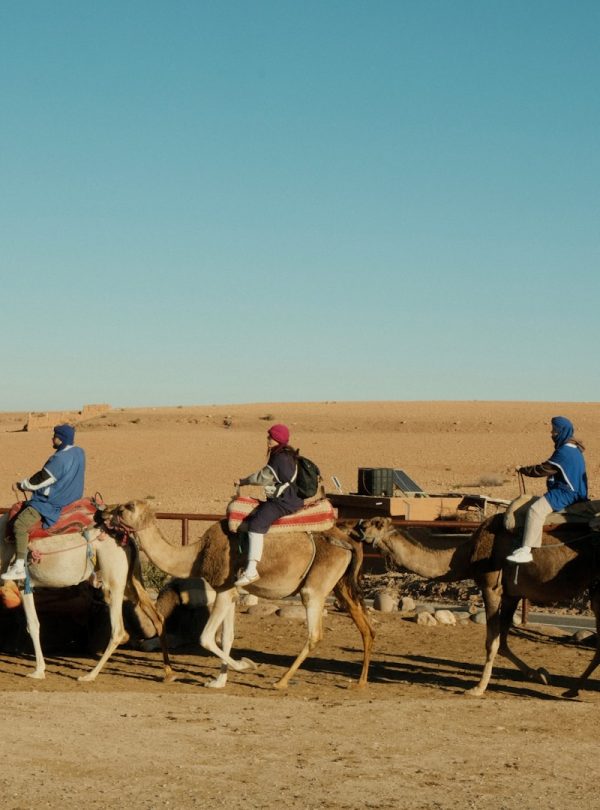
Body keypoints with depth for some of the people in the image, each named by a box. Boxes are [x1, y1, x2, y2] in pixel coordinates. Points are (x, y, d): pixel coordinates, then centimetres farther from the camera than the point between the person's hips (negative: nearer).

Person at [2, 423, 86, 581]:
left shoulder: (60, 459, -25)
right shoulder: (79, 453, 2)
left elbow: (39, 480, -18)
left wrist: (21, 485, 0)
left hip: (52, 502, -10)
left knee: (20, 524, -15)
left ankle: (19, 567, -18)